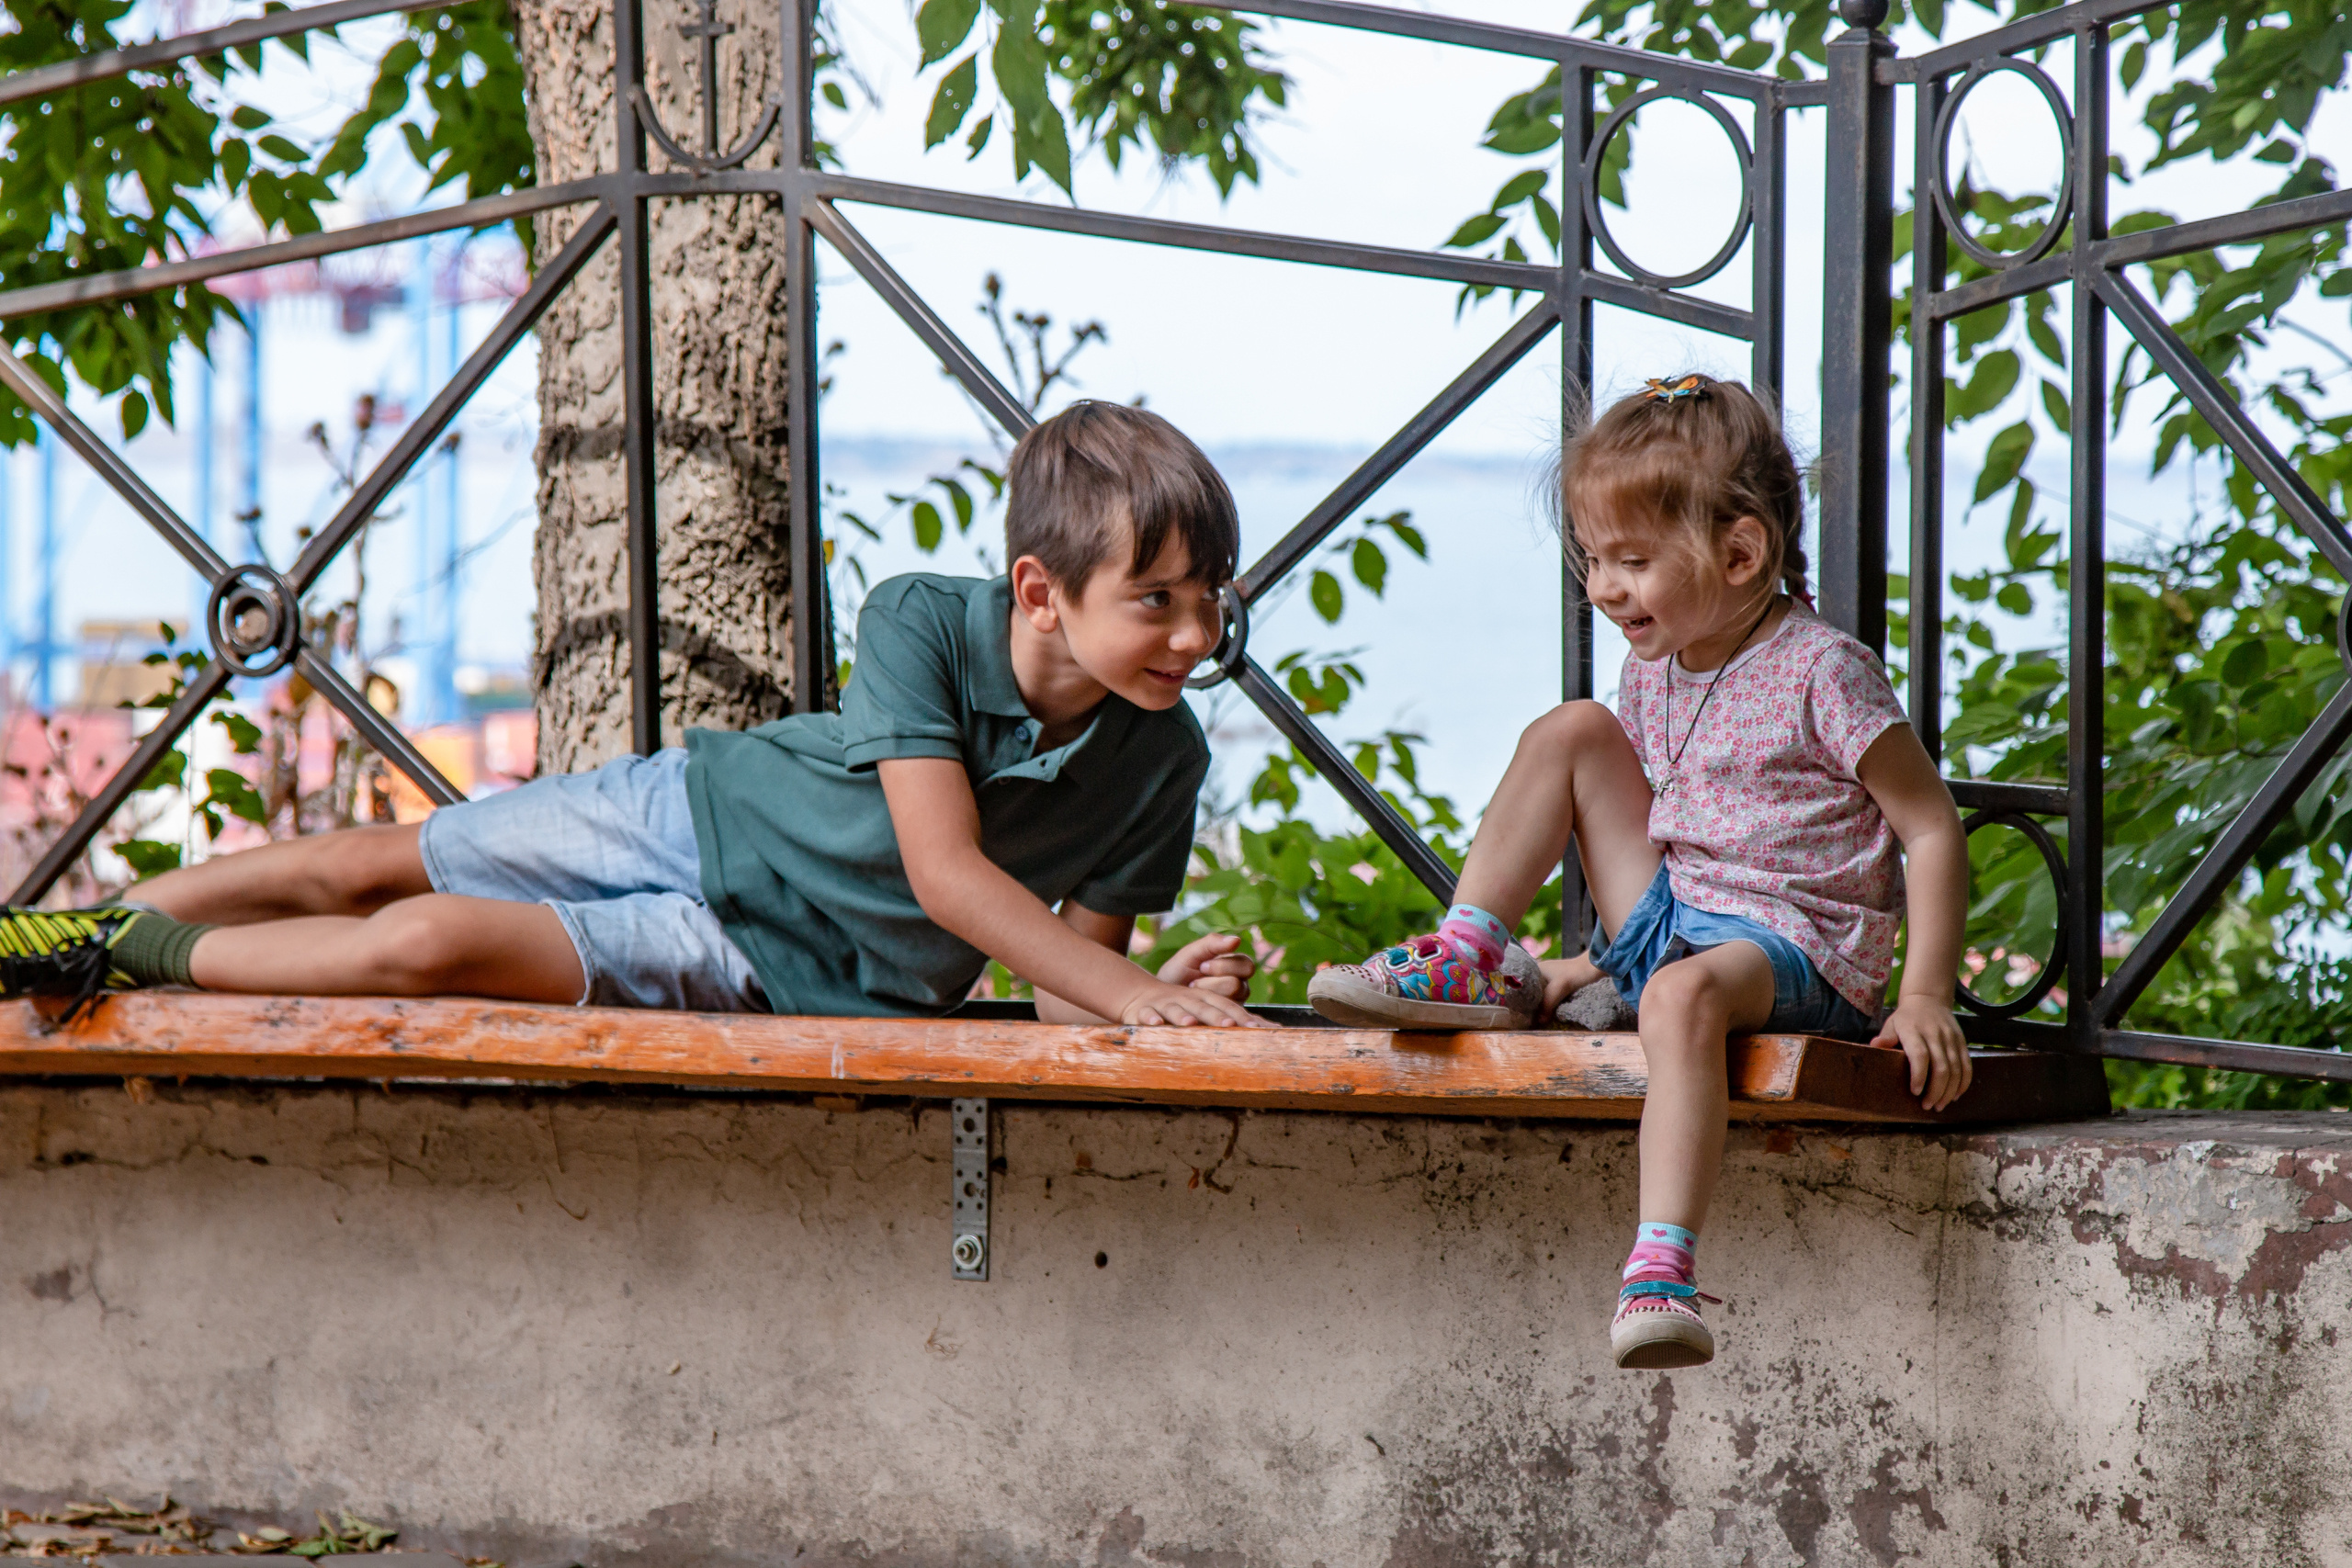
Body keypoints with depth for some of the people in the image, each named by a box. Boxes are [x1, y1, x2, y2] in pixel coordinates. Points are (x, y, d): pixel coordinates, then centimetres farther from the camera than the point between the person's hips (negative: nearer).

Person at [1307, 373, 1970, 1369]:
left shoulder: (1820, 672, -13)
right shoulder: (1654, 671, 11)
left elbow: (1932, 831, -12)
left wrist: (1925, 998, -21)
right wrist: (1598, 959, 14)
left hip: (1791, 949, -8)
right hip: (1668, 921, 8)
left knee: (1683, 994, -42)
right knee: (1571, 732, 1)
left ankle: (1661, 1272, -56)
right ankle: (1469, 964, 3)